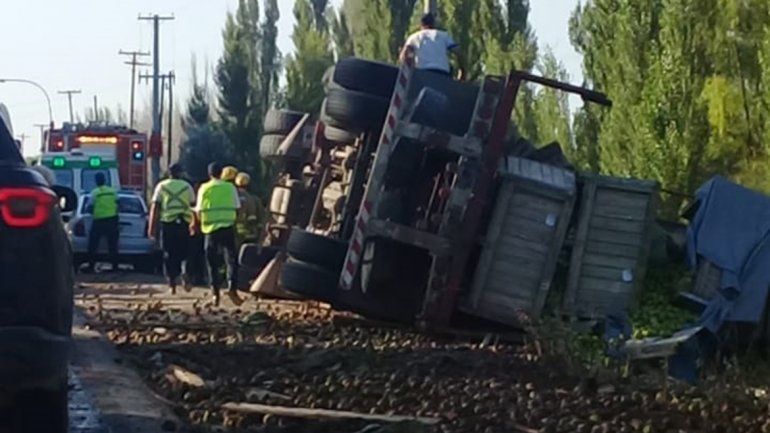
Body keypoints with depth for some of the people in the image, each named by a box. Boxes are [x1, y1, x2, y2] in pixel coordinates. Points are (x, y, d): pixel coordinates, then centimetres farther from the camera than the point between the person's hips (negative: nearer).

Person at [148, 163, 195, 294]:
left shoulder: (161, 186, 6)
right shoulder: (187, 186, 7)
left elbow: (155, 207, 0)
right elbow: (193, 206, 3)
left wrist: (151, 227, 0)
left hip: (167, 224, 0)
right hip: (184, 223, 0)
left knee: (169, 255, 7)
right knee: (184, 252, 11)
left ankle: (172, 283, 5)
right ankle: (186, 273, -14)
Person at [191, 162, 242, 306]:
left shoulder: (204, 189, 1)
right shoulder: (230, 187, 3)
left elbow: (199, 211, 2)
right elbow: (237, 208, 4)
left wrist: (196, 223, 21)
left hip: (211, 228, 0)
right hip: (228, 227, 0)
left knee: (213, 262, 8)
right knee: (231, 259, 1)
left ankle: (215, 293, 6)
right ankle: (232, 287, -17)